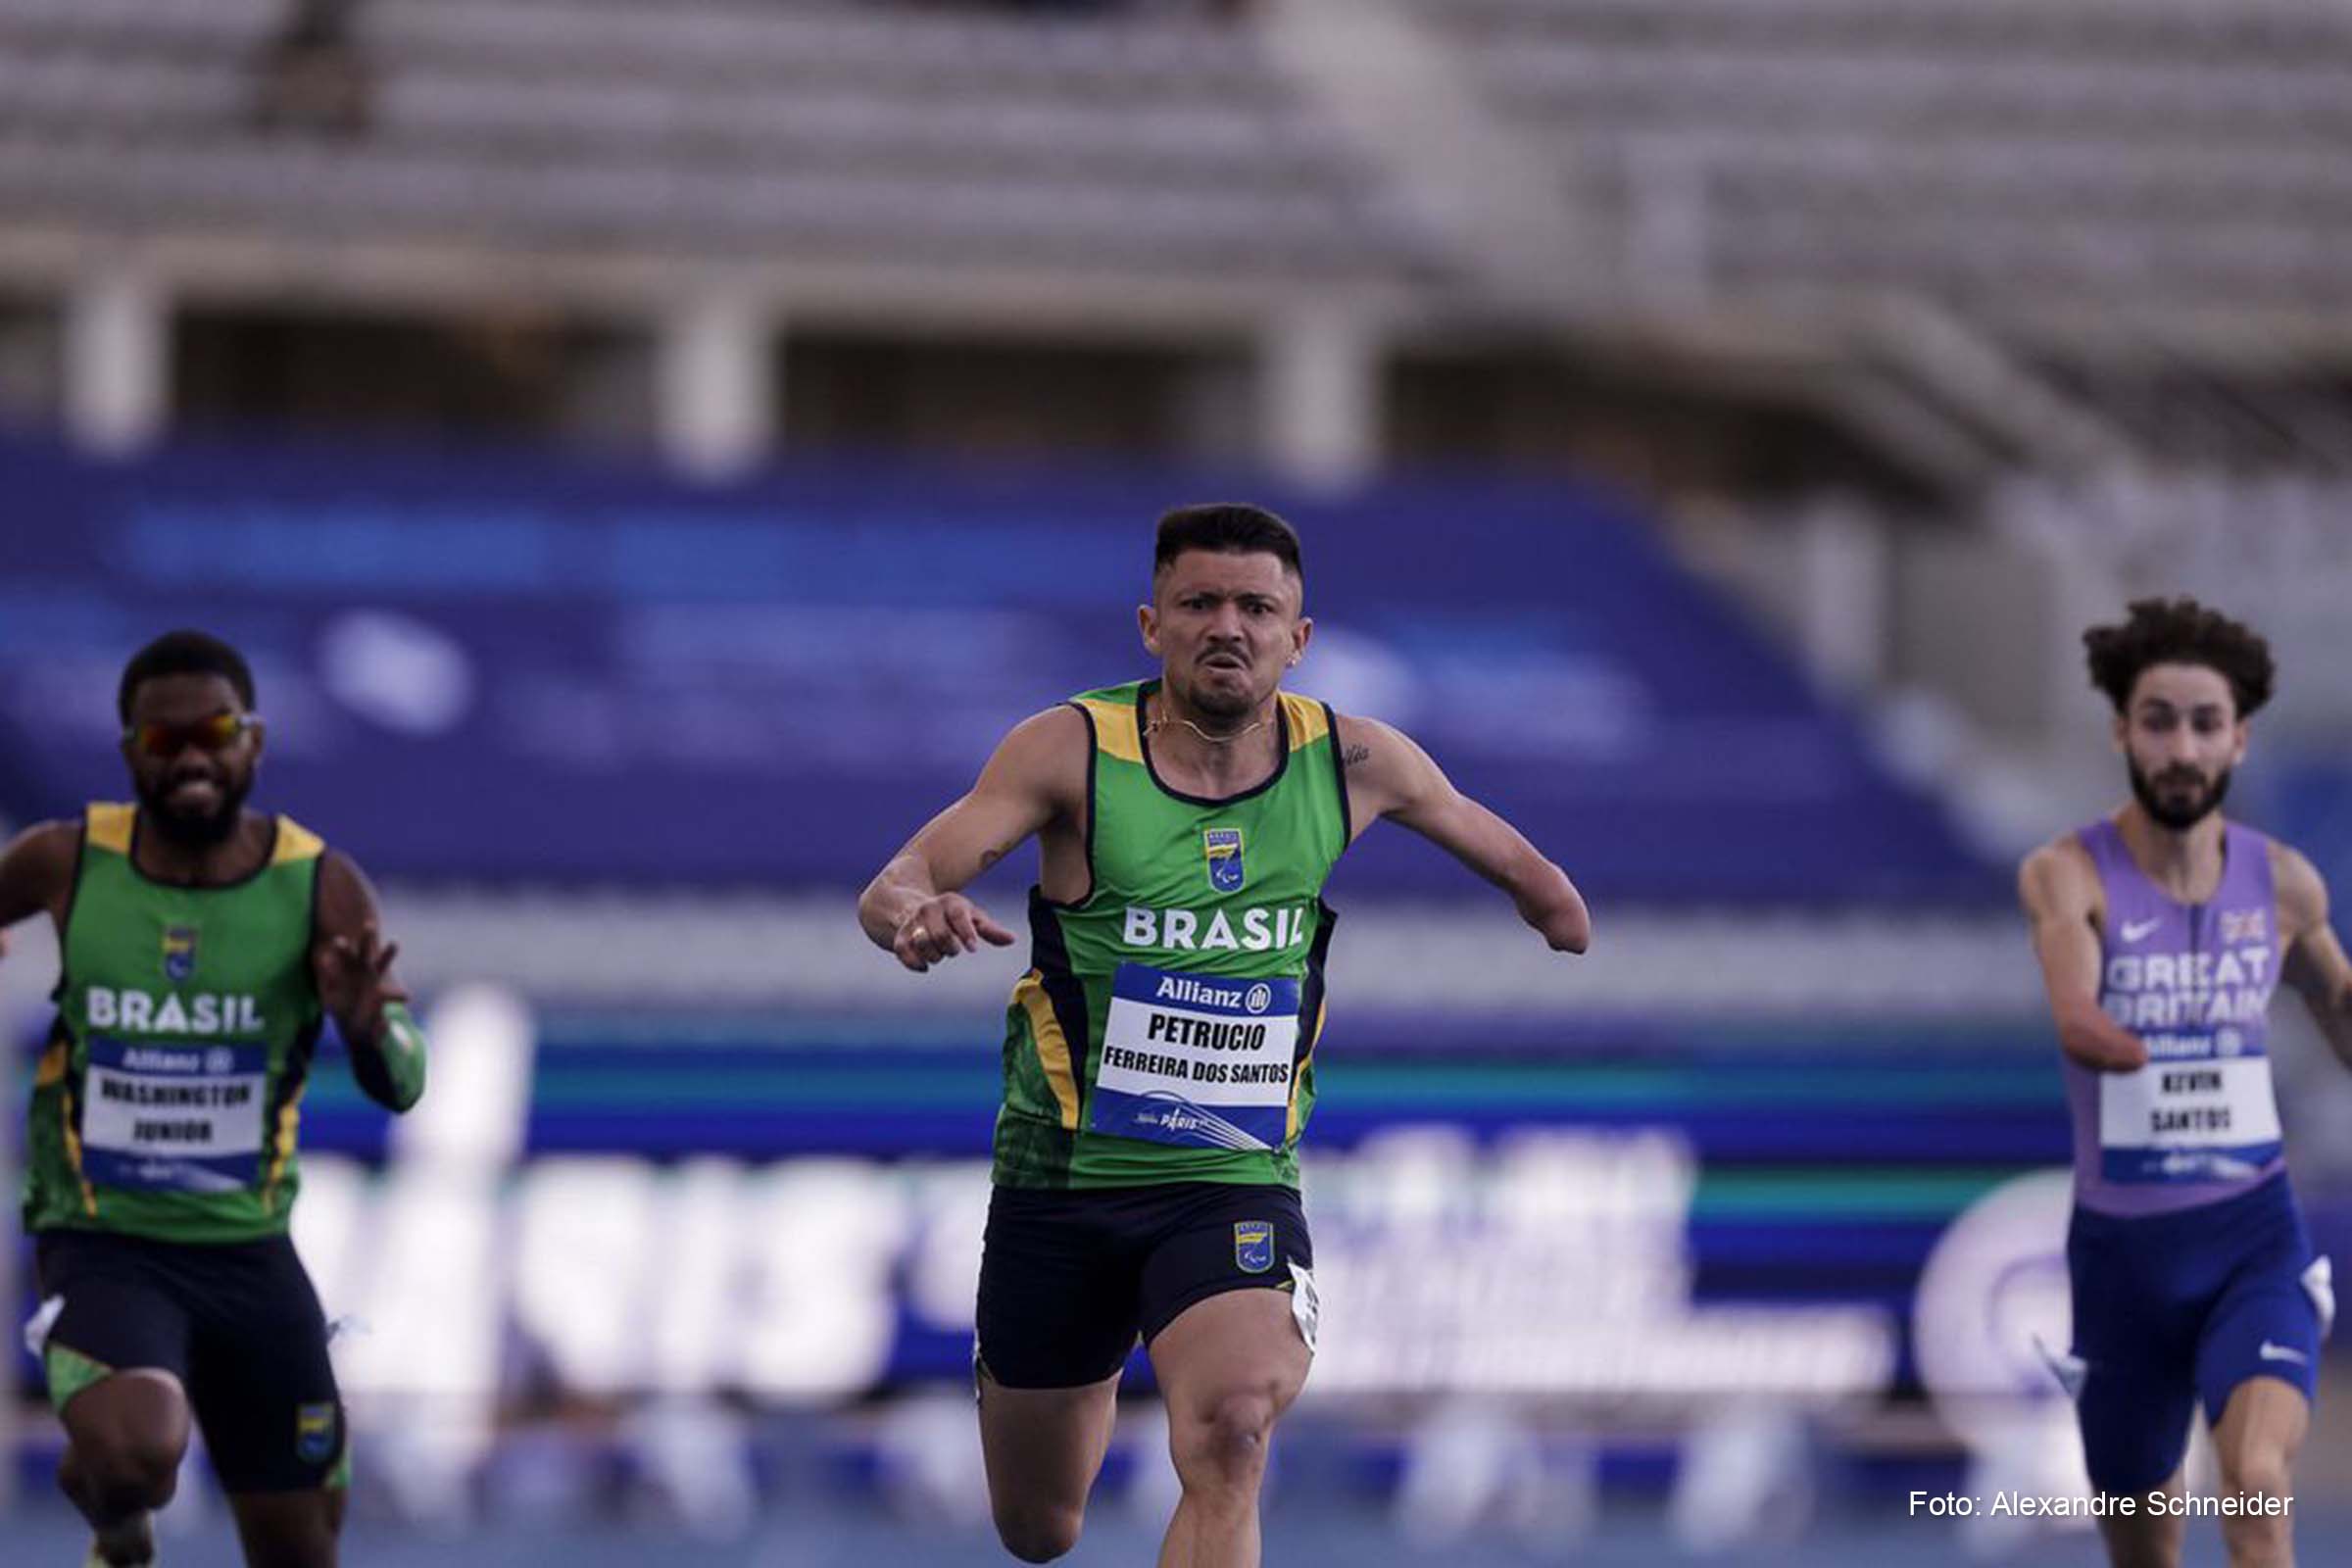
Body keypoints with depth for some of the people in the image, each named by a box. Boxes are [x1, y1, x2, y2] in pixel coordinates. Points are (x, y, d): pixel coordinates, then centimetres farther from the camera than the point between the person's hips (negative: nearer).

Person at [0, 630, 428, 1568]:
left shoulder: (318, 887, -7)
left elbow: (400, 1086, -13)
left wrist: (369, 1026, -36)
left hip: (249, 1253, 2)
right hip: (102, 1247, -2)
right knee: (133, 1455, -30)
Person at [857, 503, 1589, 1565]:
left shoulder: (1349, 762, -5)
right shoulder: (1072, 749, -12)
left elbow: (1495, 849, 16)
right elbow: (892, 888, -22)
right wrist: (914, 915, -44)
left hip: (1236, 1188, 0)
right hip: (1059, 1183, 0)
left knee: (1230, 1434, -31)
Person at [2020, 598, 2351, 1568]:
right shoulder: (2069, 876, -9)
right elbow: (2078, 1023, -28)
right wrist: (2165, 1061, -41)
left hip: (2255, 1240, 0)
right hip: (2121, 1245, 0)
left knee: (2257, 1481, -26)